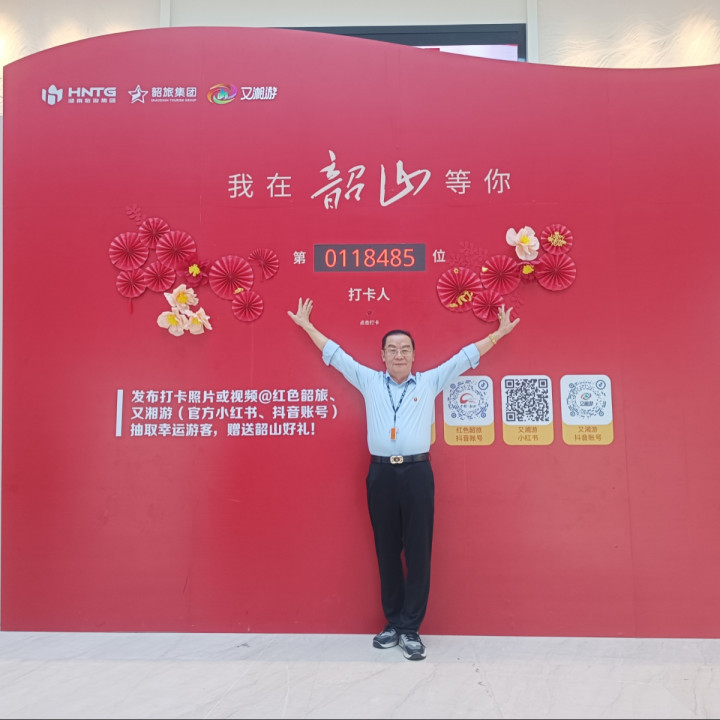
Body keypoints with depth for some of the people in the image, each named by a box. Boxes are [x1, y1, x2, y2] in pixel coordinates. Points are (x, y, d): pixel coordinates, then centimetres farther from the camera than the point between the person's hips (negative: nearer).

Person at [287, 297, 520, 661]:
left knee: (418, 552, 0)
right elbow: (335, 354, 18)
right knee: (386, 552, 8)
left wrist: (498, 333, 13)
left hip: (417, 473, -1)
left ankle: (411, 628, 10)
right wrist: (307, 325, 23)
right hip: (380, 473, 1)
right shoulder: (368, 381, 12)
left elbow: (466, 356, 13)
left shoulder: (430, 381, 9)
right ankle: (393, 623, 21)